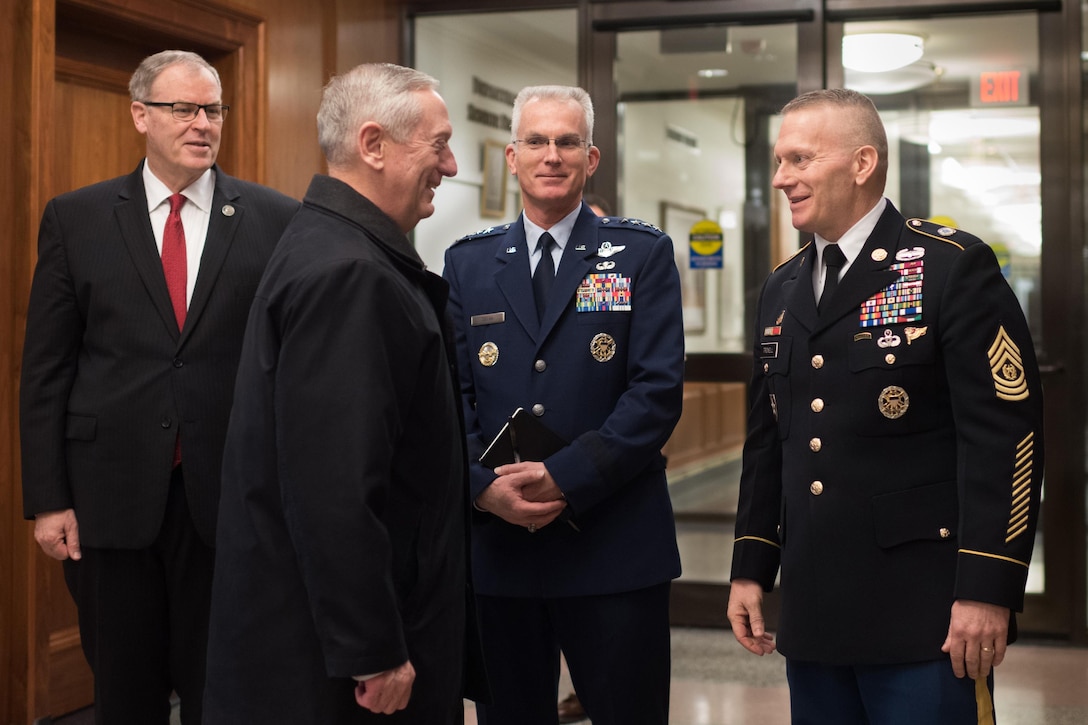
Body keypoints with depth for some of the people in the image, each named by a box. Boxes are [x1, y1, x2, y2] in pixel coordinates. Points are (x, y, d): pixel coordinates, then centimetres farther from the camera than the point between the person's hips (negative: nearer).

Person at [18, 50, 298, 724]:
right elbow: (46, 369, 3)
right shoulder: (75, 218, 3)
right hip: (111, 493, 1)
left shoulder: (277, 219, 0)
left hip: (229, 494, -1)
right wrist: (47, 498, -2)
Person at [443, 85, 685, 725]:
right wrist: (485, 485, -14)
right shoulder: (468, 263, 10)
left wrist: (566, 478, -16)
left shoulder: (643, 254, 2)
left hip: (615, 550, -2)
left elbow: (658, 390, -7)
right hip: (496, 546, 2)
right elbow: (452, 393, 4)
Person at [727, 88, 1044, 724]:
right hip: (814, 616, 6)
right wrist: (751, 570, 14)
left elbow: (1004, 435, -13)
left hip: (923, 616, -6)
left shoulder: (954, 268, -7)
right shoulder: (782, 290, 14)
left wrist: (987, 590, -18)